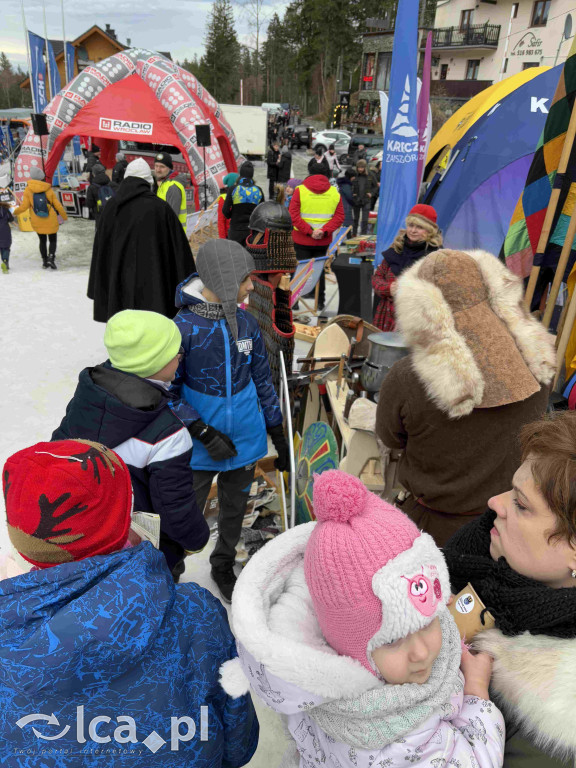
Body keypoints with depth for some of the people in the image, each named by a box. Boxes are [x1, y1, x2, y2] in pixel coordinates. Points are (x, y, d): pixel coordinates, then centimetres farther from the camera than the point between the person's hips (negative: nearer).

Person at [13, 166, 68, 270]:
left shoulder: (28, 190, -7)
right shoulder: (49, 189, -7)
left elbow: (24, 206, -9)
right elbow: (57, 205, -4)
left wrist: (15, 212, 9)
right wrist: (64, 216, 12)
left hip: (37, 222, 1)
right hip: (51, 221, -1)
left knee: (42, 241, 18)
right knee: (53, 240, 11)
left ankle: (45, 261, 19)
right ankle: (51, 257, -12)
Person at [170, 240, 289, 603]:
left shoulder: (247, 323, -3)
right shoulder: (184, 327, -18)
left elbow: (262, 381, 7)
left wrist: (279, 436, 11)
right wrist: (204, 433, -19)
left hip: (245, 441, 4)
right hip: (200, 449, -4)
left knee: (235, 509, 22)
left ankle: (224, 565, 48)